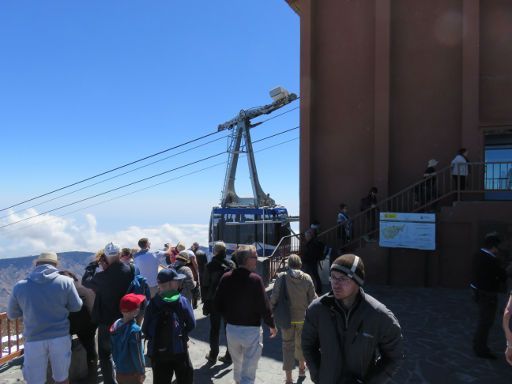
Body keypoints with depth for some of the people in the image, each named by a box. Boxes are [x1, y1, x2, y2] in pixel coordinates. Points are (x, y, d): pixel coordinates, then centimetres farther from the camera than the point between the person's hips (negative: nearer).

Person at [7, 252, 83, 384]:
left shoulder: (20, 286, -3)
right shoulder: (65, 281, -9)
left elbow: (12, 314, 10)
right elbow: (76, 307, 0)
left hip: (33, 340, 1)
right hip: (60, 337, 0)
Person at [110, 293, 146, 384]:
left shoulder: (116, 324, -4)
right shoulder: (134, 329, -26)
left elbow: (114, 349, 6)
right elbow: (137, 354, -19)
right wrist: (141, 371, -7)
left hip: (119, 371, 7)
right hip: (132, 373, -7)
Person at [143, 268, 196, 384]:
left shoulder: (152, 303, -8)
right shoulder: (182, 301, -12)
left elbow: (145, 329, -5)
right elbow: (191, 324, -8)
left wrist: (154, 337, 12)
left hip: (157, 351, 2)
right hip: (179, 349, -2)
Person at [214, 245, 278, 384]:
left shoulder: (226, 277, -5)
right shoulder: (255, 279, -19)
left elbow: (218, 304, 1)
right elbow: (264, 306, -17)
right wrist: (272, 325, 0)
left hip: (231, 329, 5)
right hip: (251, 330, -5)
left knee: (237, 366, 26)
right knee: (248, 372, 6)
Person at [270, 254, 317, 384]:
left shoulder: (281, 277, -14)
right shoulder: (307, 278, -10)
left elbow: (274, 297, -12)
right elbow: (312, 299, -5)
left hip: (286, 318, -2)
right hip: (303, 317, 2)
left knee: (288, 346, 8)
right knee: (301, 344, 23)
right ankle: (302, 368, 44)